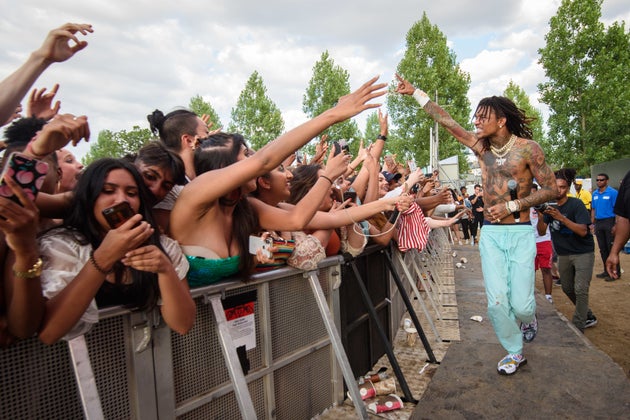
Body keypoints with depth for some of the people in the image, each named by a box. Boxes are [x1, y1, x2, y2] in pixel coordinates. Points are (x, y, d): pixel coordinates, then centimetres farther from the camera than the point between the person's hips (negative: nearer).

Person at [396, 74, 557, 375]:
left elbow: (551, 189, -5)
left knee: (520, 304, -2)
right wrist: (414, 92, 8)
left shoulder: (527, 148, -8)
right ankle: (515, 352, 24)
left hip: (520, 233, -3)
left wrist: (511, 206, -15)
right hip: (490, 233, 3)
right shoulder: (479, 145, 4)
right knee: (496, 302, 0)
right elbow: (446, 120, 6)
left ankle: (528, 317, 36)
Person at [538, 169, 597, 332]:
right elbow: (541, 232, -6)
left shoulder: (576, 204, -15)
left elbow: (583, 231, -24)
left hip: (583, 253, -6)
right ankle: (589, 317, 35)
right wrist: (541, 216, -24)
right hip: (563, 254, 6)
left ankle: (578, 327, -1)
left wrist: (562, 218, -35)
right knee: (567, 289, 14)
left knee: (580, 290, -11)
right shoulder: (549, 205, 0)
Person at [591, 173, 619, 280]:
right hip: (598, 223, 6)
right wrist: (592, 223, 9)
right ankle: (607, 271, 22)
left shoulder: (612, 192, -8)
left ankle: (615, 272, 7)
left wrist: (615, 225, -17)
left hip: (609, 221, -6)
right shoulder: (594, 194, 11)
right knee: (602, 248, 12)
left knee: (611, 248, -2)